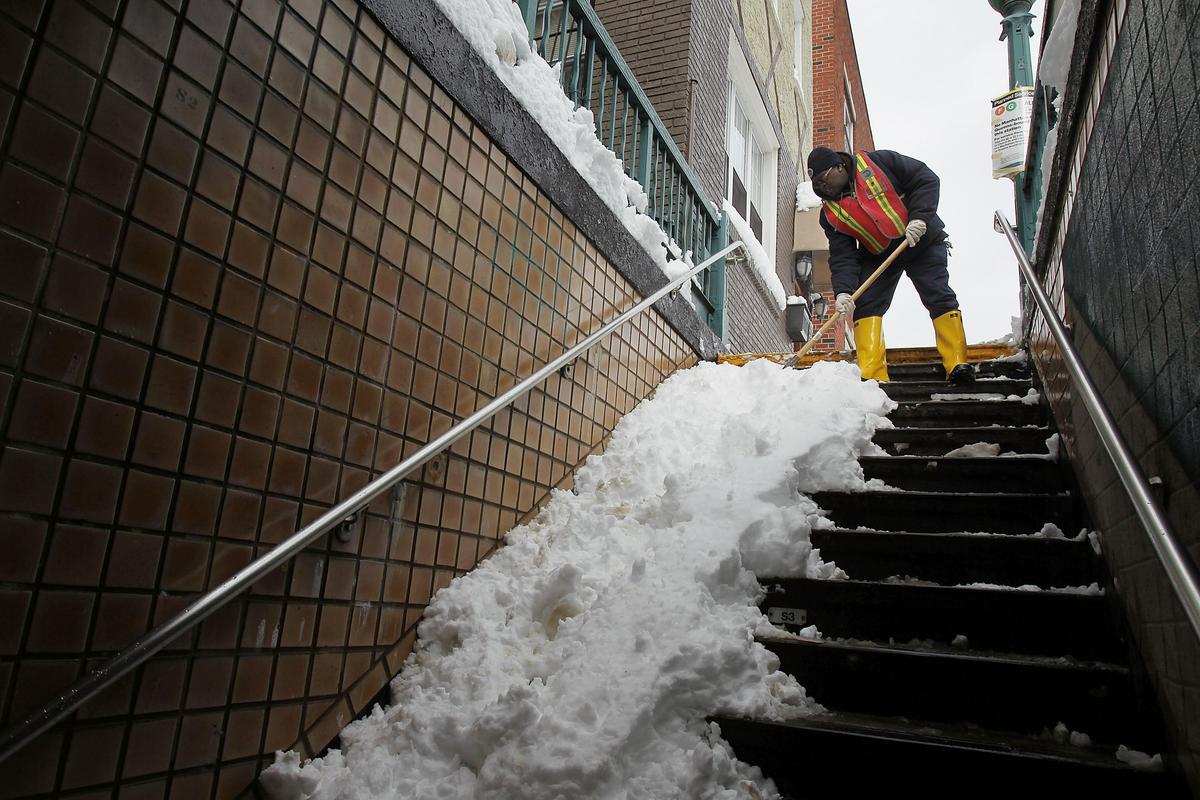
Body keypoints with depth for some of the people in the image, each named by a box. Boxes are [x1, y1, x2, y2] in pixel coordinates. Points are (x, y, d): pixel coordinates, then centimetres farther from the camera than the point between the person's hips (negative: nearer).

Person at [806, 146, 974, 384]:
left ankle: (957, 365, -7)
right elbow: (842, 256, -13)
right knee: (865, 306, -13)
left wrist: (919, 217, -27)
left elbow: (927, 179, -13)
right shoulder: (831, 214, -7)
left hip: (923, 243, -3)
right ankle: (871, 376, -17)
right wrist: (843, 291, -29)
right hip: (877, 256, 3)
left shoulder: (878, 163, -15)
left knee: (940, 299, -11)